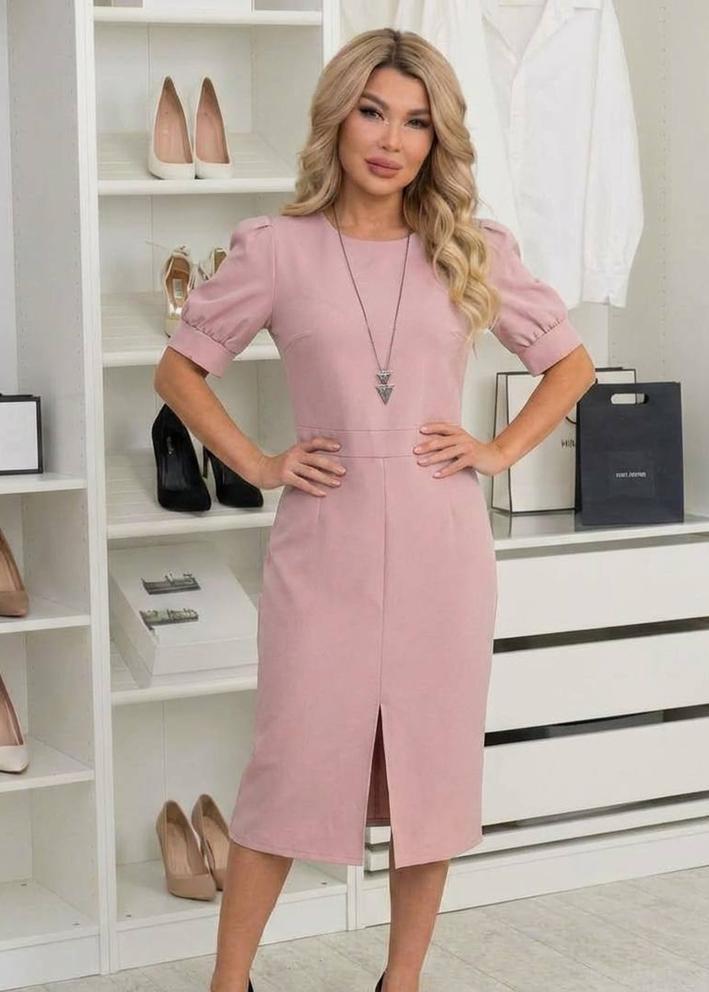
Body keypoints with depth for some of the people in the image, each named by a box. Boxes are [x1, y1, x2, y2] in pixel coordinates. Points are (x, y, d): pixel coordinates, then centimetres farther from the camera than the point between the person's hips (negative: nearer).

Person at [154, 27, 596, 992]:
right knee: (291, 767, 3)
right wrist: (256, 464, -1)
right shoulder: (276, 248, -1)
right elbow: (179, 370, 7)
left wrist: (499, 450, 3)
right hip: (326, 547, -2)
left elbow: (571, 363, 14)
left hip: (442, 547, 2)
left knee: (432, 768, 9)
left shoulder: (473, 251, 4)